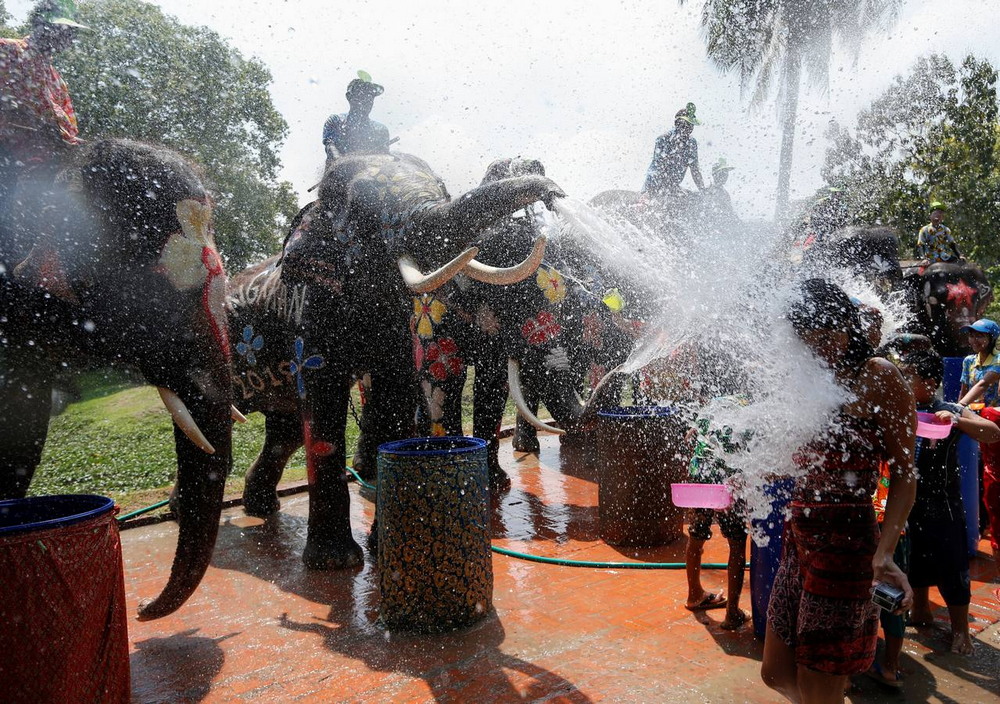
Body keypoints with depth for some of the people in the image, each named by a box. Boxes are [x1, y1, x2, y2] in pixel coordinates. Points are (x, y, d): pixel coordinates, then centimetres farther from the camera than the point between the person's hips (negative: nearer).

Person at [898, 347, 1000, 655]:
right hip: (909, 503, 5)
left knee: (950, 566, 4)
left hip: (941, 507, -4)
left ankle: (960, 629, 21)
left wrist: (956, 420, -36)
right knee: (914, 560, 19)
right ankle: (920, 610, 39)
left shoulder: (949, 411, -13)